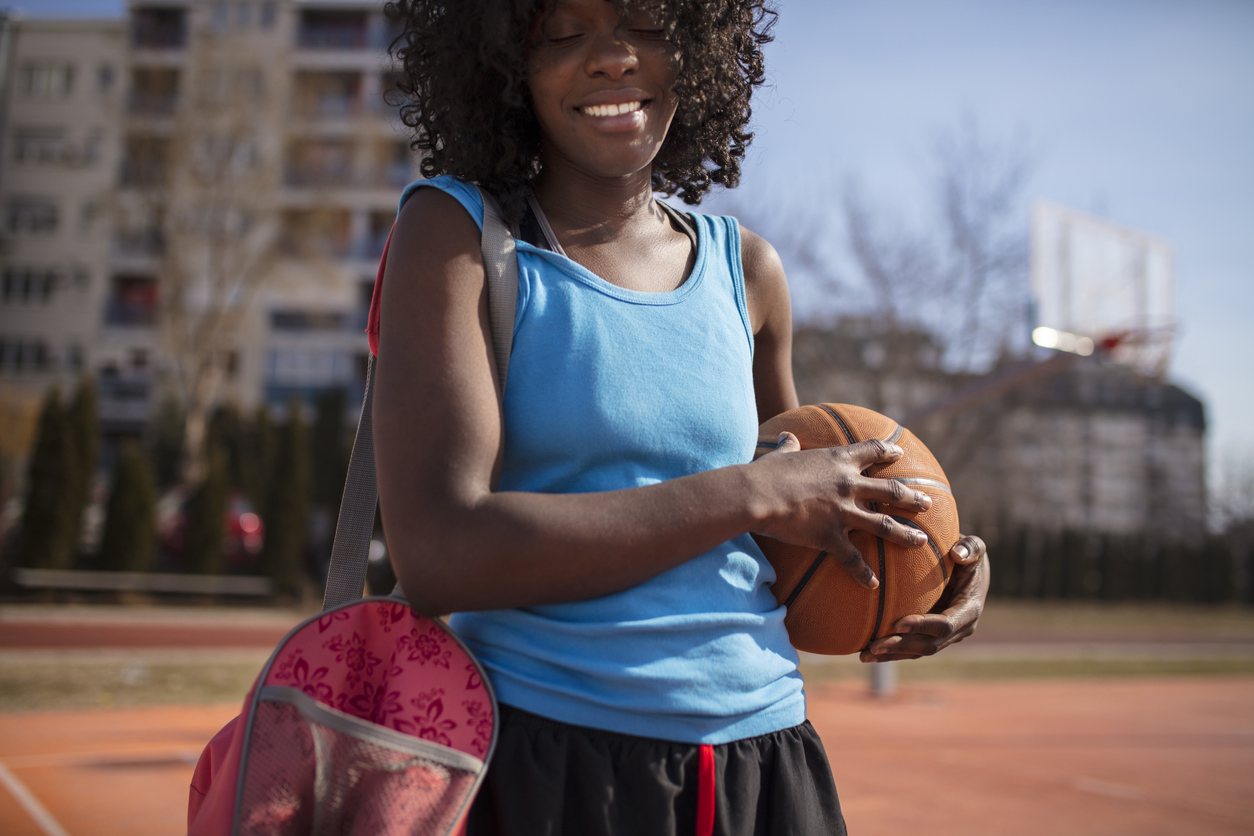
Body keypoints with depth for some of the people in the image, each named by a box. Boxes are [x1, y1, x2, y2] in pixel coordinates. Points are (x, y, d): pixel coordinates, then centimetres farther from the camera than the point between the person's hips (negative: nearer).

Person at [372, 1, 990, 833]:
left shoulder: (746, 270, 7)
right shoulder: (456, 229, -6)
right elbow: (438, 555, -19)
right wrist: (752, 497, -17)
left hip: (764, 759, 4)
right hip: (541, 758, -4)